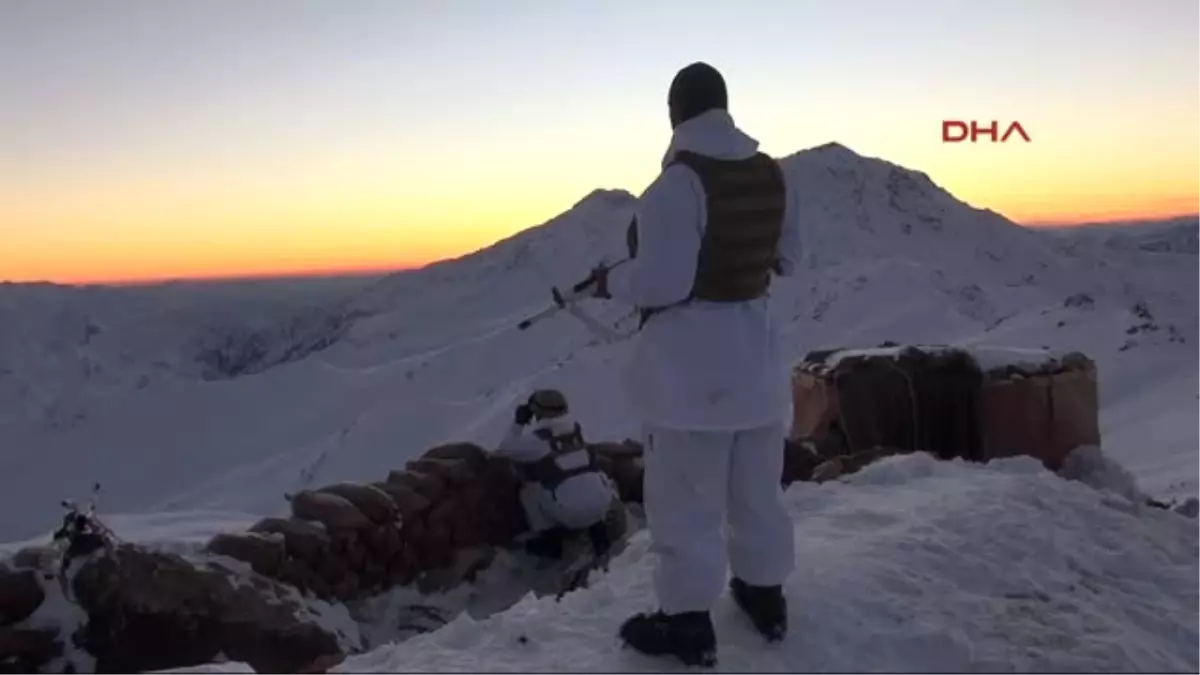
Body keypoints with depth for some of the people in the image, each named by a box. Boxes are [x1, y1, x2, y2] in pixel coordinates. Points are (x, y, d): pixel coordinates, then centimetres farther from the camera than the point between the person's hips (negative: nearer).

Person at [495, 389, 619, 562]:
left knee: (529, 492, 19)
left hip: (569, 511, -4)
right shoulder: (575, 427, 12)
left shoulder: (537, 438, -1)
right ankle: (598, 530, 25)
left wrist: (518, 423, 23)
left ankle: (550, 540, 18)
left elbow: (505, 450, 14)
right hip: (601, 505, 4)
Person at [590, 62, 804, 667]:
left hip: (690, 360, -7)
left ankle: (689, 623, 17)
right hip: (755, 352, 8)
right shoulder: (771, 174, 4)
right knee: (756, 488, 20)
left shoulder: (678, 181, -20)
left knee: (686, 497, 6)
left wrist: (609, 284, -5)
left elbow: (662, 281, -24)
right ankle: (766, 599, 35)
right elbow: (788, 259, 13)